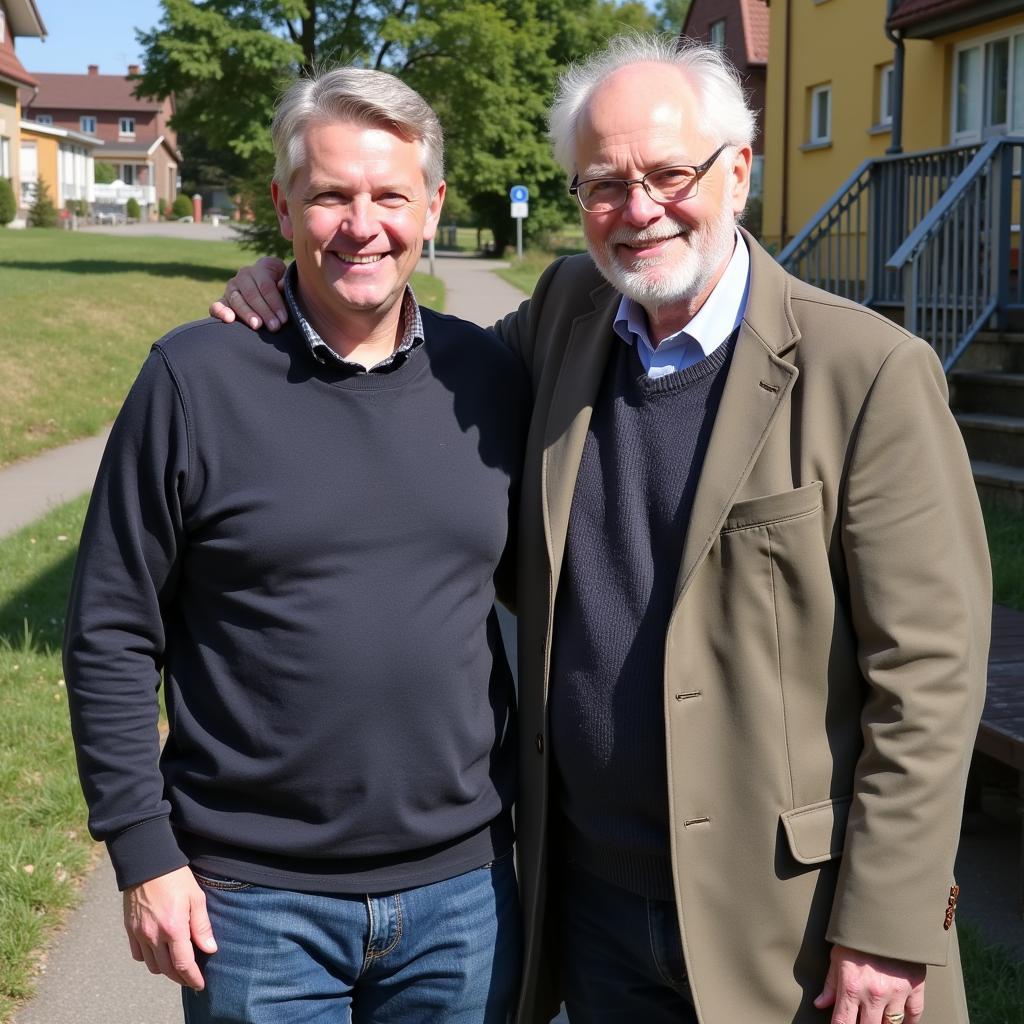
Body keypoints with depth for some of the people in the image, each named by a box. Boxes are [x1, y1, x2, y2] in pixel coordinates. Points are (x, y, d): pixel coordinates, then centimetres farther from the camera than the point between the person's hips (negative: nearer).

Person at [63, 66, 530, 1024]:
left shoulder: (488, 379, 1)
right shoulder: (194, 379, -8)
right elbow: (112, 637, -5)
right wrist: (143, 853, -7)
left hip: (463, 885, 3)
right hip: (255, 902, -2)